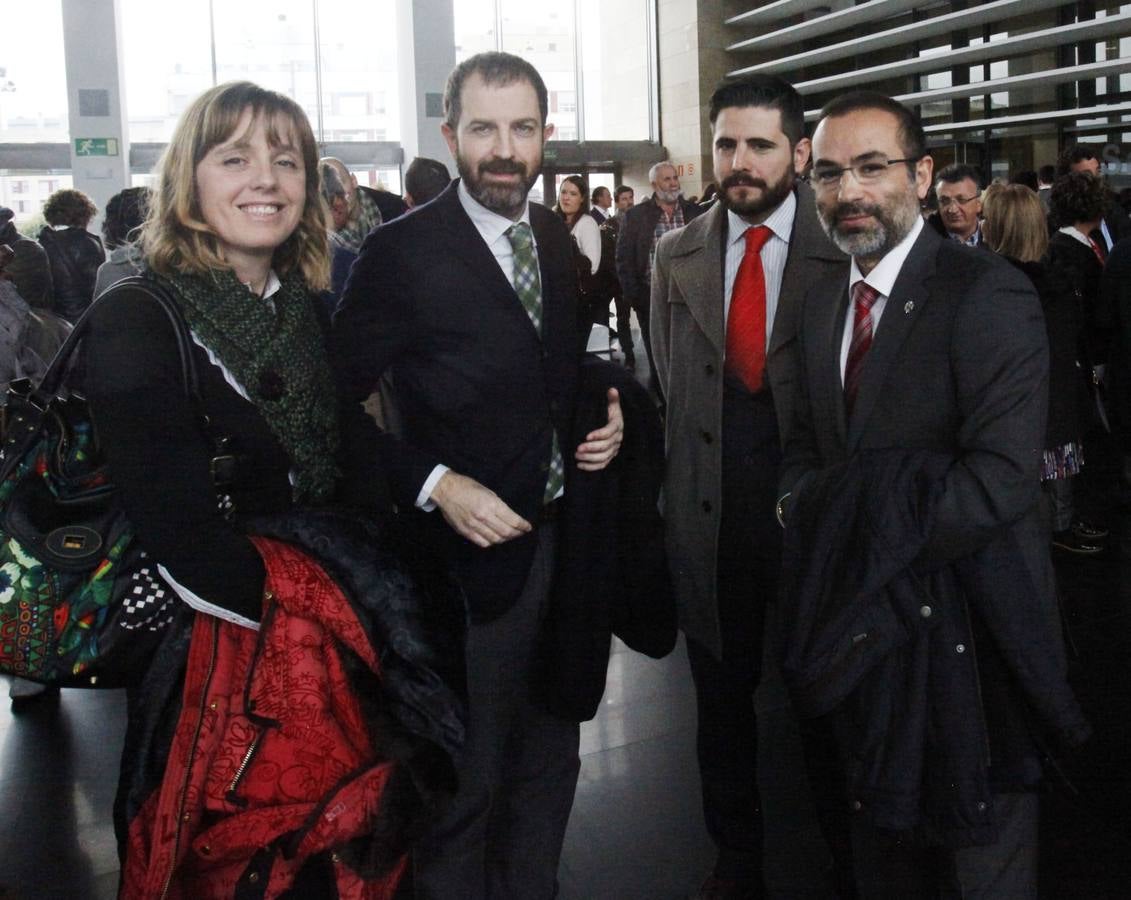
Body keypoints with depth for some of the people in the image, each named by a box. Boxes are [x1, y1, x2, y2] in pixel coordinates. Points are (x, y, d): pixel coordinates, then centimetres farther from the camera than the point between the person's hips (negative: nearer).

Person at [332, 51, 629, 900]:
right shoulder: (401, 253, -13)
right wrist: (434, 485, -23)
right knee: (468, 779, 7)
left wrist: (607, 418, 0)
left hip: (570, 540, 6)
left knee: (550, 758, 20)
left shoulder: (561, 239, 6)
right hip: (474, 549, -6)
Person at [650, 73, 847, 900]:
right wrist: (682, 485, 5)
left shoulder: (842, 257, -8)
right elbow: (668, 384, 10)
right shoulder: (676, 256, 4)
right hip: (710, 521, 3)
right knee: (722, 699, 16)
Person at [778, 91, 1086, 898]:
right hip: (866, 629, 7)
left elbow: (1000, 479, -25)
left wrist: (865, 541, -20)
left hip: (964, 638, -7)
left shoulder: (990, 295, -16)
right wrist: (809, 512, -9)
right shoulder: (825, 302, 9)